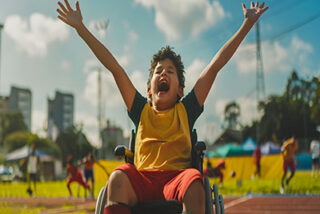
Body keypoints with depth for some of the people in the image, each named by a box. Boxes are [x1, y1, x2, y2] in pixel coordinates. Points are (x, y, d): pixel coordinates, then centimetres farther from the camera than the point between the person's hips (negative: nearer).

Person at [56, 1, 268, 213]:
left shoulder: (185, 110, 18)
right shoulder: (141, 110, 20)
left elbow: (216, 65, 18)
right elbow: (113, 66, 19)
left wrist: (247, 24, 21)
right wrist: (80, 27, 23)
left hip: (177, 177, 0)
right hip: (142, 180, 1)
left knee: (193, 180, -34)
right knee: (118, 177, -31)